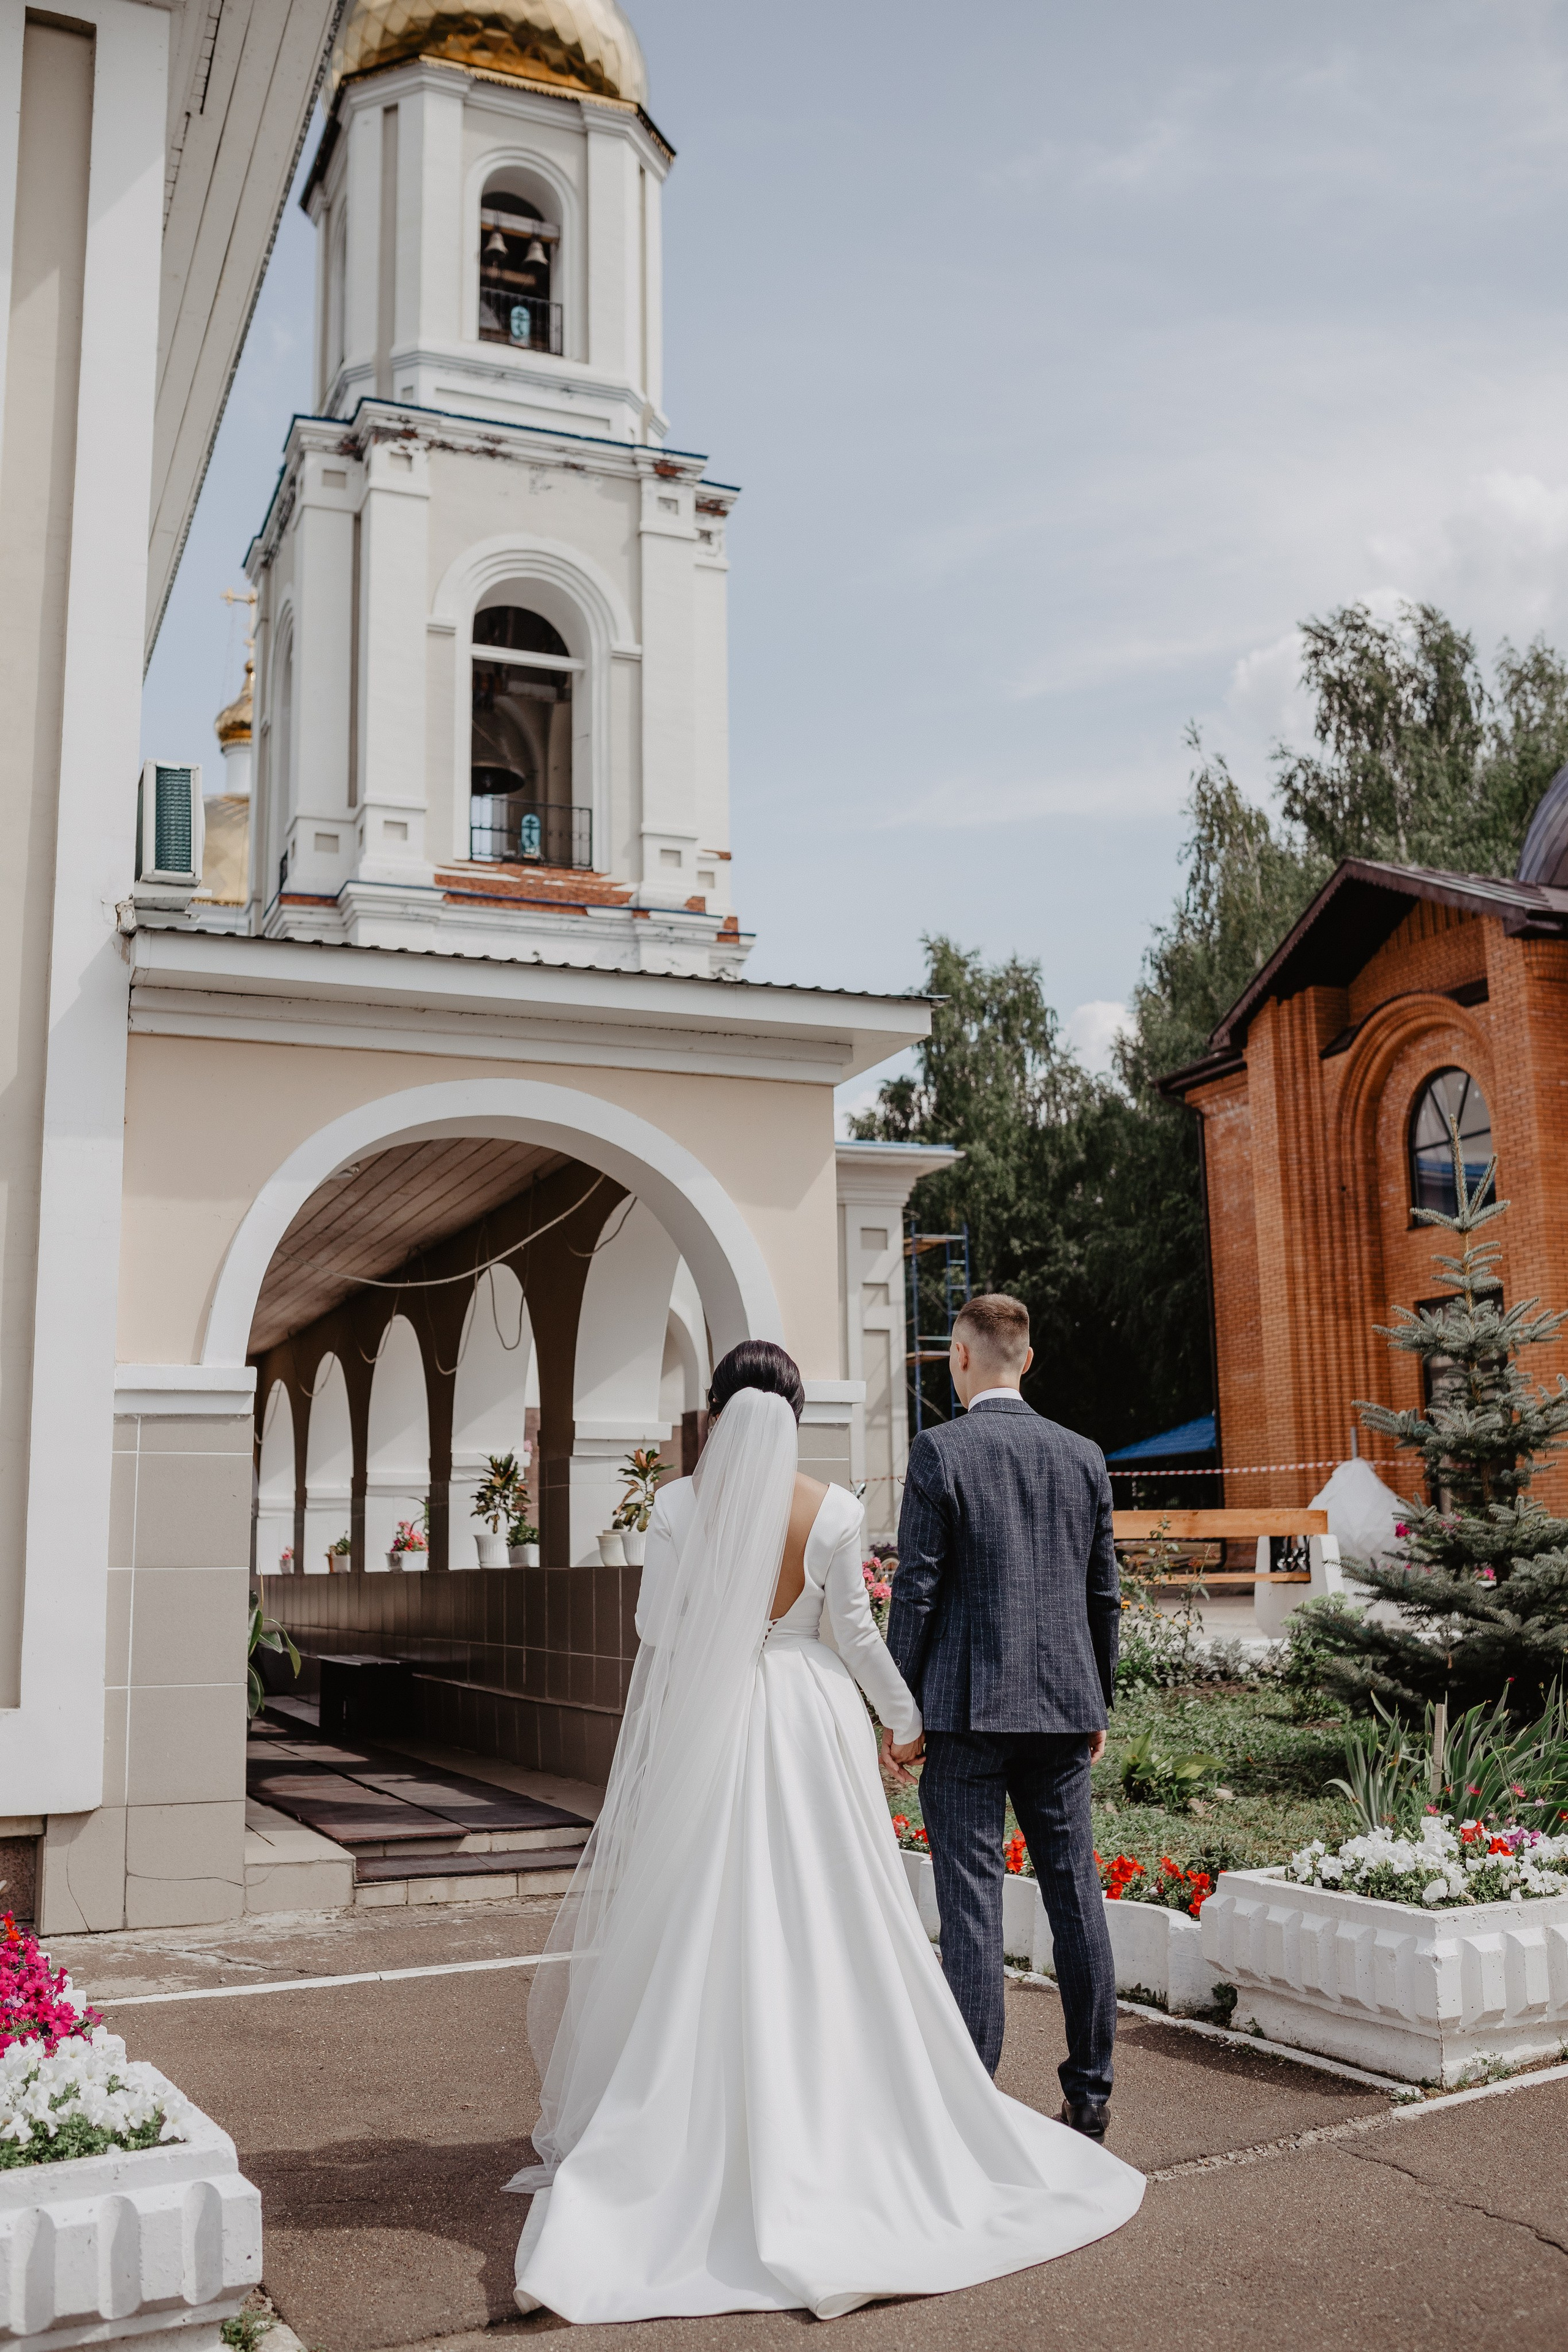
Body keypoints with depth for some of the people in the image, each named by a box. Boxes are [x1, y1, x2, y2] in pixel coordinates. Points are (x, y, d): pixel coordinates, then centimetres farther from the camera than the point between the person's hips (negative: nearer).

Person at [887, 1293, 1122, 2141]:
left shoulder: (939, 1451, -8)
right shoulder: (1083, 1456, 6)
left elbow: (916, 1588, -10)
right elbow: (1103, 1594, 11)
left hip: (967, 1707, -5)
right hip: (1063, 1706, 5)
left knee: (971, 1903, 0)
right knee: (1075, 1892, 11)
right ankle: (1090, 2092, 20)